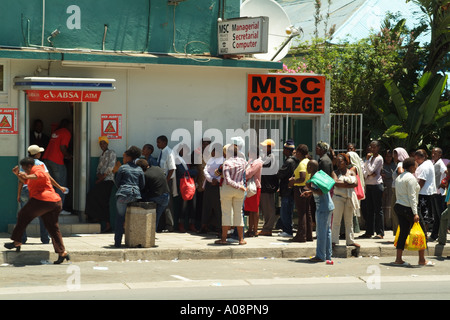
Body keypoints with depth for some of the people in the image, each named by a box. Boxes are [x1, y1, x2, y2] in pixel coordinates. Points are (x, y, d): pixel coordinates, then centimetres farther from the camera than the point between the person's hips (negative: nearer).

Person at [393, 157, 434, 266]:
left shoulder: (399, 178, 14)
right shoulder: (411, 178, -14)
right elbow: (412, 196, -19)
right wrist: (415, 213, -20)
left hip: (398, 207, 9)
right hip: (408, 208, -9)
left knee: (403, 232, 9)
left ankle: (398, 259, 5)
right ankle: (422, 260, 5)